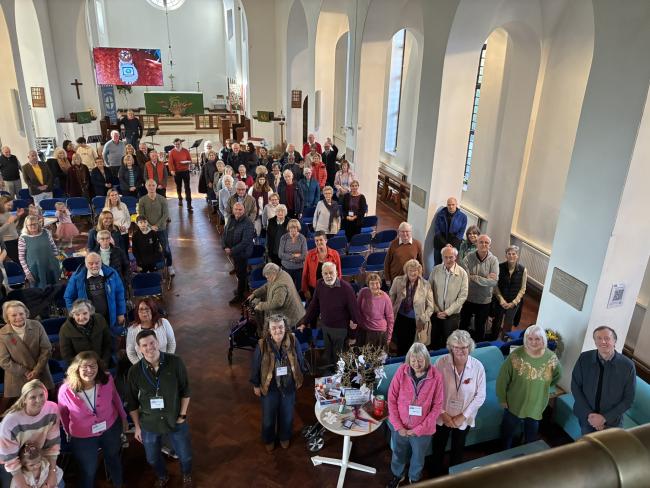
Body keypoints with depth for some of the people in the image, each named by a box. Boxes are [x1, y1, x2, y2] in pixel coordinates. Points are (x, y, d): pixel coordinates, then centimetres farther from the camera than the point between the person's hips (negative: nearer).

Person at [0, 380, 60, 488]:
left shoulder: (52, 409, -25)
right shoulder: (10, 421, -34)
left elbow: (53, 442, -14)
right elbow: (10, 459, -25)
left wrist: (52, 473, -13)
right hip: (10, 463, -3)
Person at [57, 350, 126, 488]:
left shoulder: (107, 380, -24)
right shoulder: (66, 390, -27)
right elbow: (63, 414, -6)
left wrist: (123, 418, 8)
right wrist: (68, 432, 9)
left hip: (111, 428, 2)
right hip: (82, 437, -2)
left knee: (114, 459, 29)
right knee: (88, 472, 18)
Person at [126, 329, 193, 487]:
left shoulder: (175, 362, -20)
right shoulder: (135, 371, -16)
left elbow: (185, 391, -8)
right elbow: (132, 402, -3)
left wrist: (182, 415, -8)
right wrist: (137, 426, 2)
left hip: (175, 420, -1)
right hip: (149, 424, 1)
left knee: (185, 455, 18)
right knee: (152, 458, 24)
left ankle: (186, 475, 52)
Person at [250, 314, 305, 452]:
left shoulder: (293, 341, -19)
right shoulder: (262, 345, -24)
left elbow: (300, 361, -3)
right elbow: (256, 366, -10)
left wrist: (299, 379, 5)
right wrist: (256, 385, -2)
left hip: (289, 386, 2)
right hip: (269, 387, -1)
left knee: (287, 415, 22)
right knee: (269, 416, 19)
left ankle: (284, 437, 51)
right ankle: (268, 440, 48)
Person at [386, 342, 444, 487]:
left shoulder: (436, 377, -20)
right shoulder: (401, 371, -18)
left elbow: (437, 406, -13)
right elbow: (391, 399, -10)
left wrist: (419, 429, -14)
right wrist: (398, 425, -13)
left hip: (422, 429, -1)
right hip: (400, 427, 1)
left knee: (418, 457, 25)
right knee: (398, 453, 26)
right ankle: (397, 475, 56)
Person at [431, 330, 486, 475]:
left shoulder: (477, 366, -20)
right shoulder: (441, 362, -23)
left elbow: (480, 396, -12)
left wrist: (463, 416, -13)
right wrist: (443, 413, -15)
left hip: (464, 418, 1)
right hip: (442, 416, -1)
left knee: (458, 447, 26)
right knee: (438, 446, 23)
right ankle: (437, 472, 53)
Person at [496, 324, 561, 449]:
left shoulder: (551, 358, -16)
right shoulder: (516, 356, -25)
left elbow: (557, 376, 6)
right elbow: (502, 379, -16)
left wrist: (543, 387, 8)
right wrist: (502, 399, -10)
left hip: (537, 405, 2)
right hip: (514, 403, -2)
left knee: (532, 432, 27)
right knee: (508, 429, 20)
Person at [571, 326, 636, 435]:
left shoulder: (627, 366, -16)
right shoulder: (584, 358, -13)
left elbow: (628, 399, -9)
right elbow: (575, 386, -6)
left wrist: (605, 418, -15)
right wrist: (589, 414, -14)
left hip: (611, 421, -1)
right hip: (586, 417, 1)